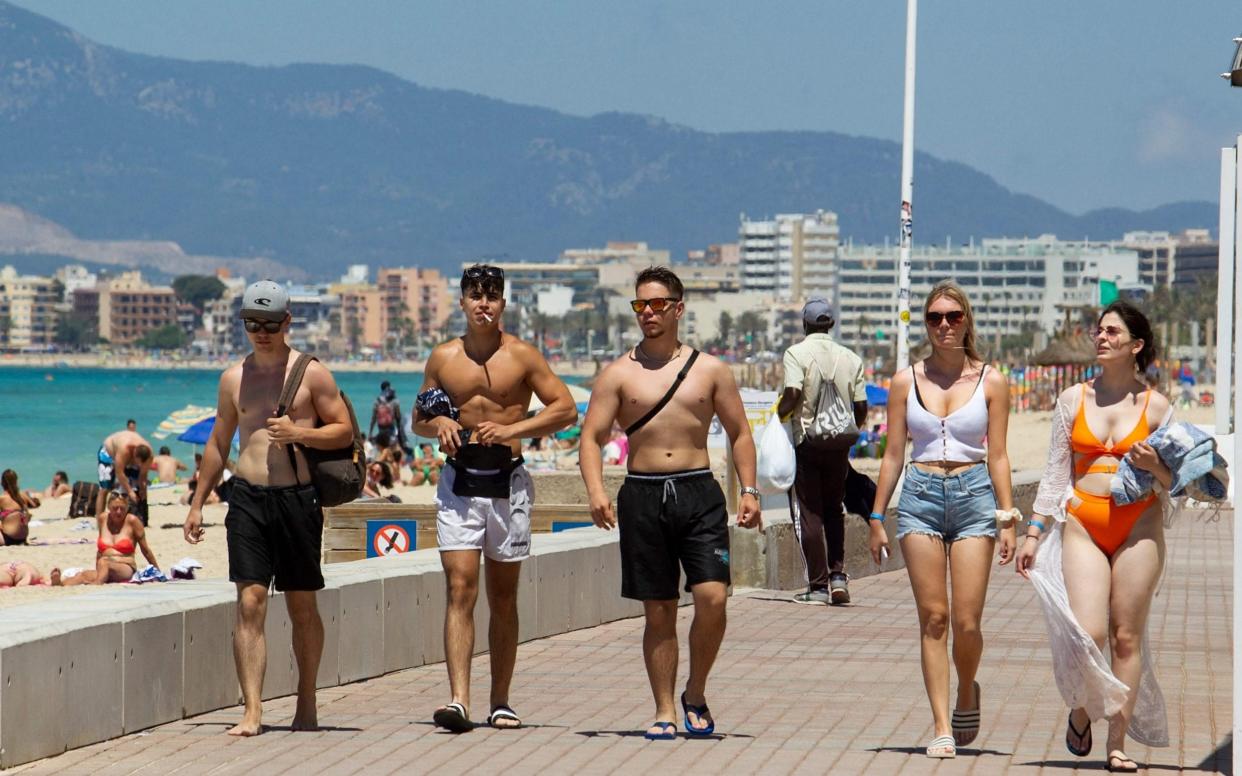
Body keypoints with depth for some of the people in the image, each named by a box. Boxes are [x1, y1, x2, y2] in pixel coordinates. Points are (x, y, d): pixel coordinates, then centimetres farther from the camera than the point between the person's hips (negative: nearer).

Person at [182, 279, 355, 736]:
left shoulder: (311, 374, 1)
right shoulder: (234, 378, 12)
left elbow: (344, 430, 0)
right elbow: (218, 444, 20)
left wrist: (299, 433, -16)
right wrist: (198, 503, 18)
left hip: (297, 497, -2)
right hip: (248, 497, 2)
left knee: (302, 605, 7)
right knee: (249, 602, -9)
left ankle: (306, 707, 21)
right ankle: (252, 712, -13)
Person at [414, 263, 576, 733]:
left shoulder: (521, 356, 1)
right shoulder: (443, 358, 7)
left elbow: (566, 409, -1)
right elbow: (418, 420, 17)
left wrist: (512, 429, -13)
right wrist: (438, 424, -7)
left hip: (507, 483, 0)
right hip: (458, 483, 1)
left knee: (503, 597, 7)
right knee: (460, 590, -12)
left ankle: (500, 703, 16)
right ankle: (458, 700, -21)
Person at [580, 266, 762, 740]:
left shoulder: (710, 370, 8)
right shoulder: (619, 374, 5)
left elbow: (739, 433, 12)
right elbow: (592, 438, 1)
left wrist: (749, 490, 1)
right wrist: (596, 491, -15)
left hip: (699, 492, 0)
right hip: (642, 495, 0)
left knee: (712, 597, -13)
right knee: (659, 611, 3)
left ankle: (695, 695, 8)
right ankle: (664, 712, 11)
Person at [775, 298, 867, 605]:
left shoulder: (797, 353, -8)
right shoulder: (850, 358, 5)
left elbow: (792, 394, -21)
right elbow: (861, 407, 4)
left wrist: (779, 413, -1)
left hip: (808, 441, -4)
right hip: (840, 441, 4)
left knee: (810, 514, 2)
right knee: (834, 511, 18)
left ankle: (818, 585, 1)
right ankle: (838, 574, 6)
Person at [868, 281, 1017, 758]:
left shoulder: (990, 382, 4)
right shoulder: (906, 382, 6)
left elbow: (998, 456, 5)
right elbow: (893, 454, 9)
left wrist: (1009, 520, 0)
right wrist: (877, 518, 7)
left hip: (974, 493, -1)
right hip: (921, 494, 1)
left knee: (966, 622, -6)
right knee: (933, 618, -3)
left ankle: (967, 692, 24)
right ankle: (942, 728, 0)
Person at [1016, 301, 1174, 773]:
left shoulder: (1155, 406, 4)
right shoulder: (1073, 399, 9)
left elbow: (1174, 482, 8)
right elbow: (1056, 470, 12)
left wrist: (1154, 466, -14)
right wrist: (1034, 531, 7)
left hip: (1138, 526, -1)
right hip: (1082, 524, 1)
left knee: (1126, 637, 0)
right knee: (1087, 635, -12)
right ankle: (1081, 711, 17)